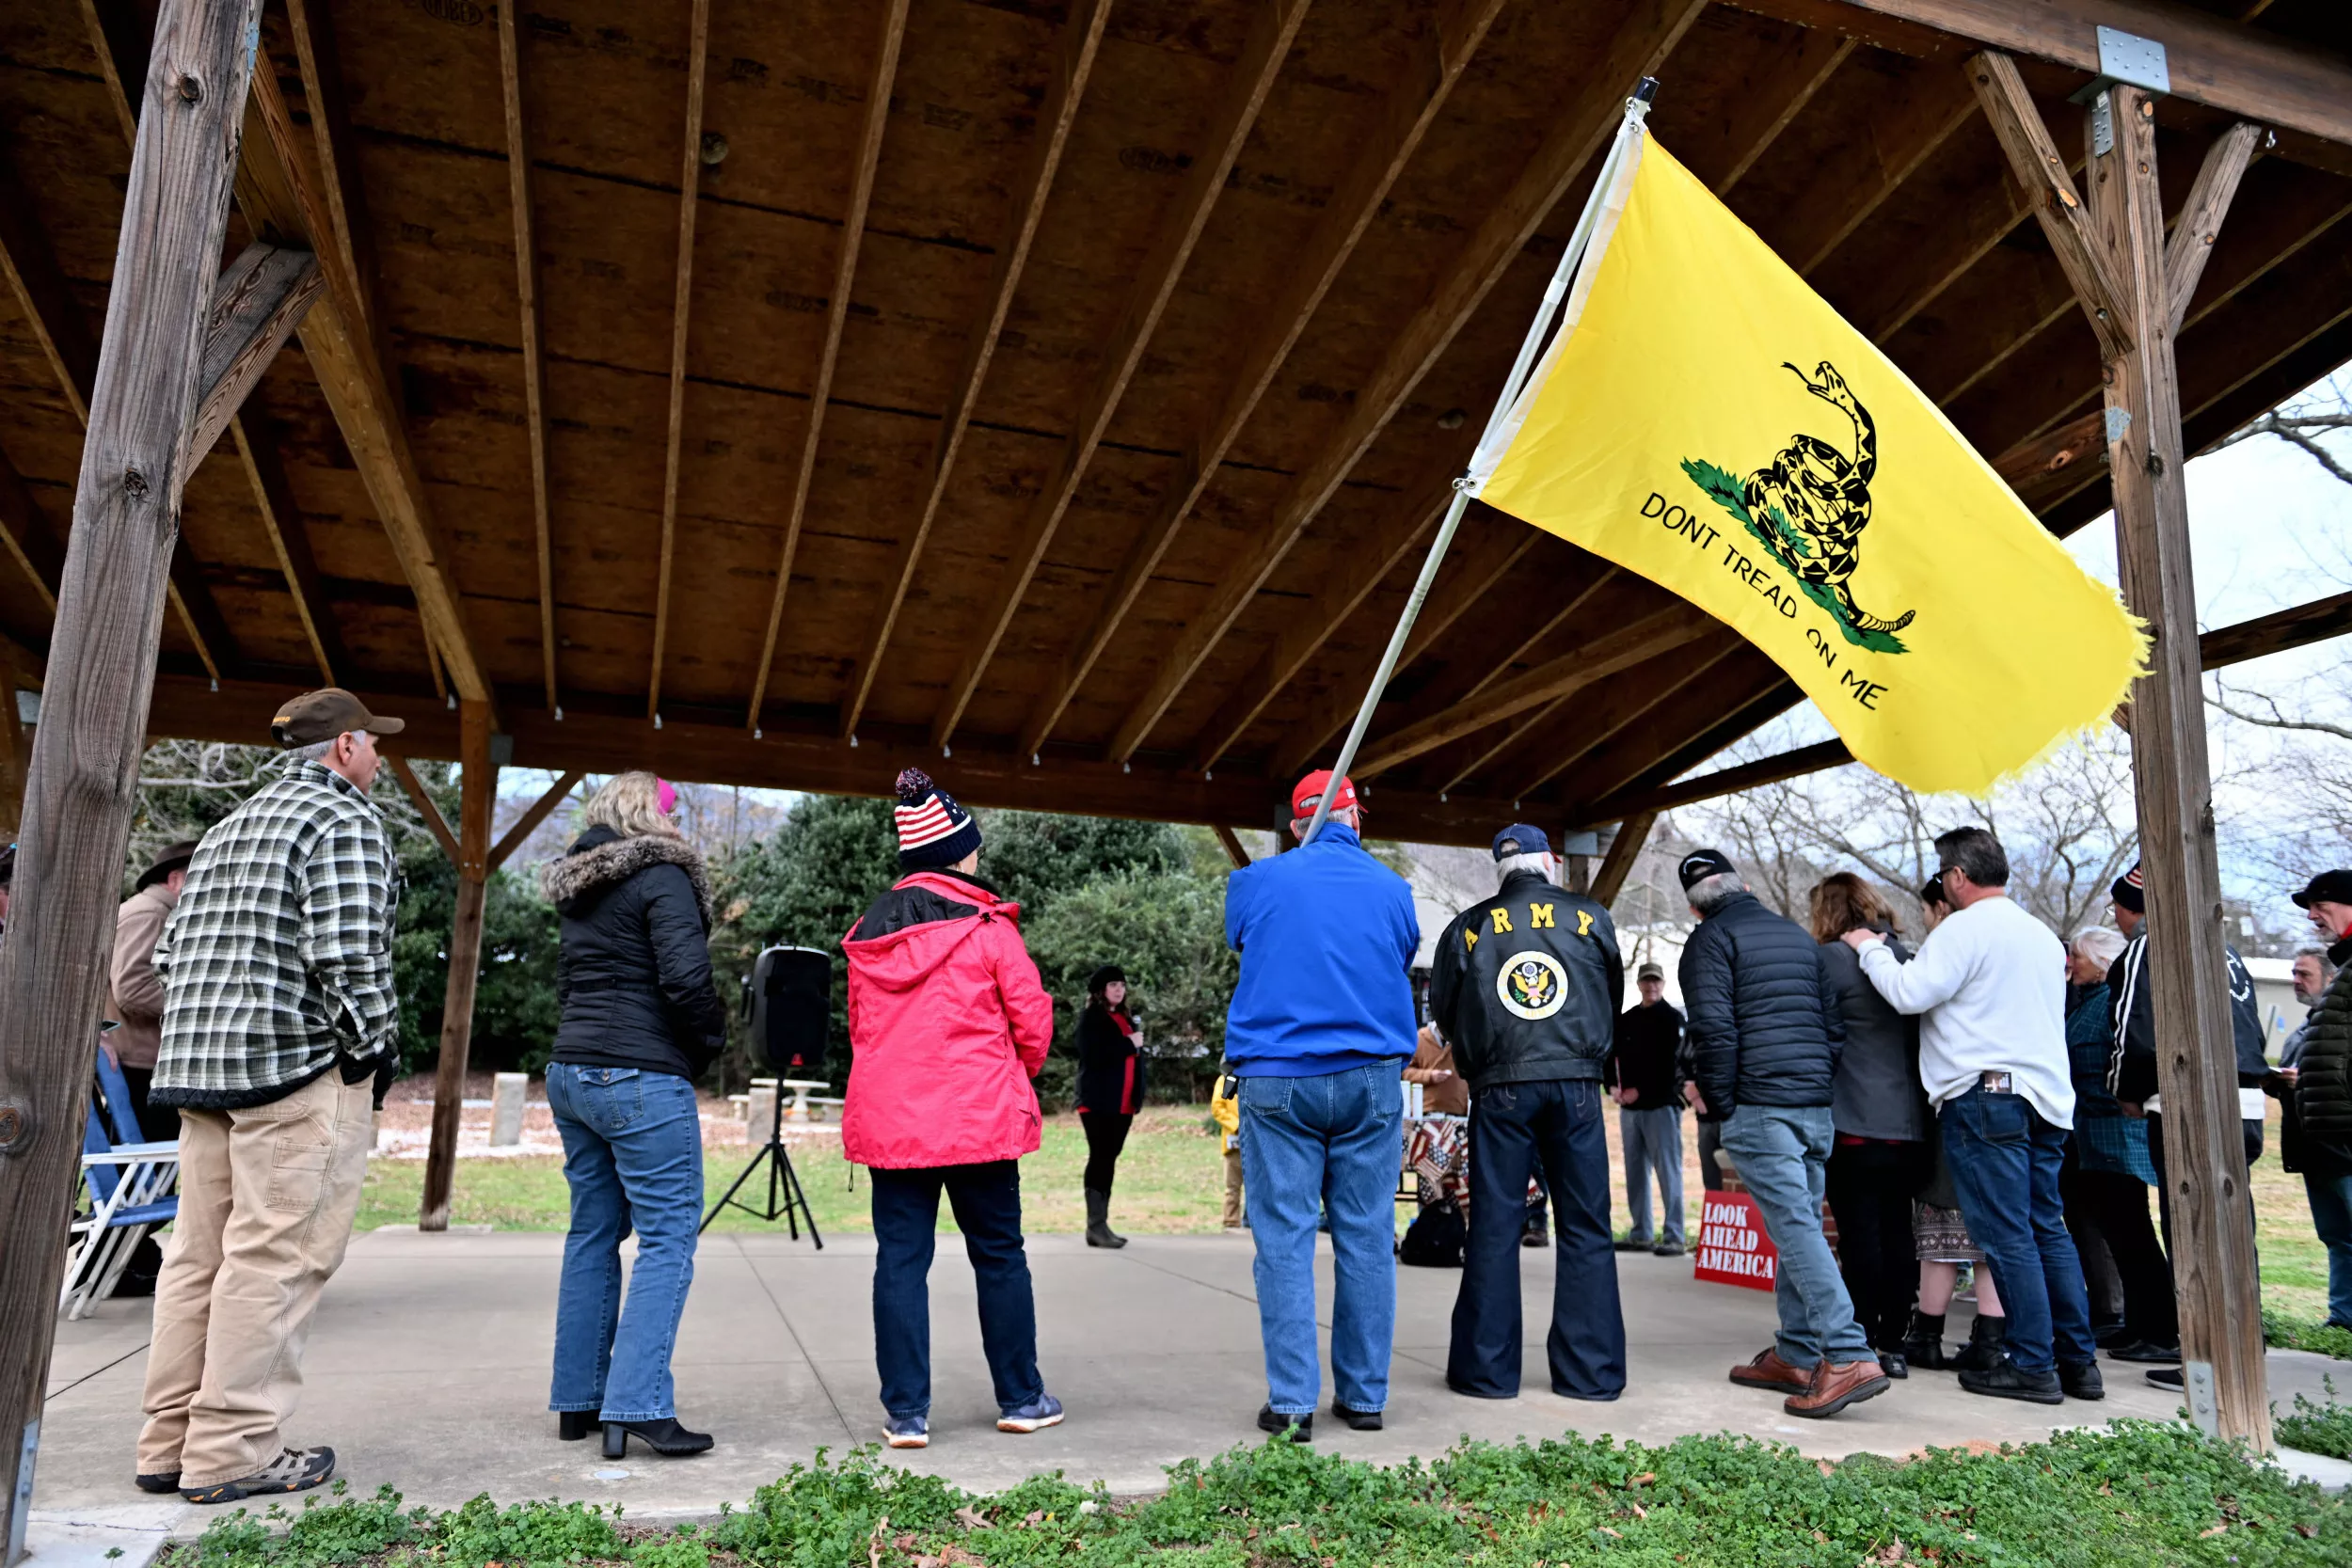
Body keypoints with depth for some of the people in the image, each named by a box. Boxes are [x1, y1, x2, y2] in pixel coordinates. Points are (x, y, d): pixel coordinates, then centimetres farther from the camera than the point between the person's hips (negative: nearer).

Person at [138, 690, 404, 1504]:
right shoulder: (347, 821, -7)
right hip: (299, 1068, -9)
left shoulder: (228, 828, 21)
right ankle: (232, 1453, 0)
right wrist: (377, 1049, -7)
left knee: (198, 1254, 13)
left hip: (200, 1066, 9)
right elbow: (346, 956, -17)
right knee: (275, 1256, -4)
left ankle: (170, 1444, 19)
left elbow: (173, 954, 19)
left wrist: (206, 1045, 20)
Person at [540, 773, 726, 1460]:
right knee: (668, 1239, -4)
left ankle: (577, 1401, 20)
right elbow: (686, 977, -19)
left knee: (593, 1236, 14)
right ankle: (637, 1407, -8)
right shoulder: (661, 877, -10)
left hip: (571, 1072, 9)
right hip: (642, 1080, -9)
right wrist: (708, 1043, -4)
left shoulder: (579, 890, 16)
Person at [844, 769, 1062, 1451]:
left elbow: (859, 1025, 15)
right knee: (999, 1254, 9)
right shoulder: (986, 925, -8)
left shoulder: (868, 934, 7)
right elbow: (1032, 1021, -5)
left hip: (887, 1119, 4)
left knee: (900, 1259, 7)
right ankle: (1020, 1399, 20)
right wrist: (1014, 1078, 15)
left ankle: (905, 1414, 9)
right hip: (978, 1116, -3)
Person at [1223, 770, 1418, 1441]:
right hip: (1370, 1081, 2)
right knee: (1367, 1237, 9)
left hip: (1277, 1080, -1)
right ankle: (1364, 1396, 17)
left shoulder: (1257, 882, -1)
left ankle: (1292, 1403, 3)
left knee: (1284, 1239, 2)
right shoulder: (1392, 888, 4)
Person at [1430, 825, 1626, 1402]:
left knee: (1494, 1226, 4)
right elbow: (1613, 996, 17)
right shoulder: (1589, 916, 7)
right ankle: (1590, 1370, 11)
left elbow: (1442, 1010, 10)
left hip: (1500, 1088, 0)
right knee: (1585, 1227, 7)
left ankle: (1486, 1368, 8)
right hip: (1576, 1084, 1)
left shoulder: (1467, 927, 6)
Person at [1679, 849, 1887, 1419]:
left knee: (1796, 1227, -10)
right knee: (1800, 1225, 11)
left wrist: (1716, 1106, -5)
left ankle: (1848, 1357, -18)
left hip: (1759, 1106, -7)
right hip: (1817, 1105, 7)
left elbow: (1714, 1029, -13)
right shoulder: (1798, 935, 20)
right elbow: (1834, 1024, 19)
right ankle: (1795, 1357, 16)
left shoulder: (1710, 939, -2)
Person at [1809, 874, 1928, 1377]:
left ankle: (1860, 1346, 4)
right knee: (1897, 1233, 10)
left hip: (1855, 1124, -6)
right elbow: (1922, 1033, 14)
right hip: (1909, 1123, 6)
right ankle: (1892, 1344, 16)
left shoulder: (1834, 957, -9)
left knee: (1859, 1235, -1)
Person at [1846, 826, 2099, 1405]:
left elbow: (1910, 992, -17)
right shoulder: (2043, 935, 19)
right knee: (2048, 1229, 12)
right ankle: (2079, 1361, 15)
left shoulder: (1966, 927, -9)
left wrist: (1871, 949, -2)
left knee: (2007, 1236, -4)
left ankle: (2032, 1365, -1)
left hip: (1986, 1093, -8)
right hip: (2046, 1097, 8)